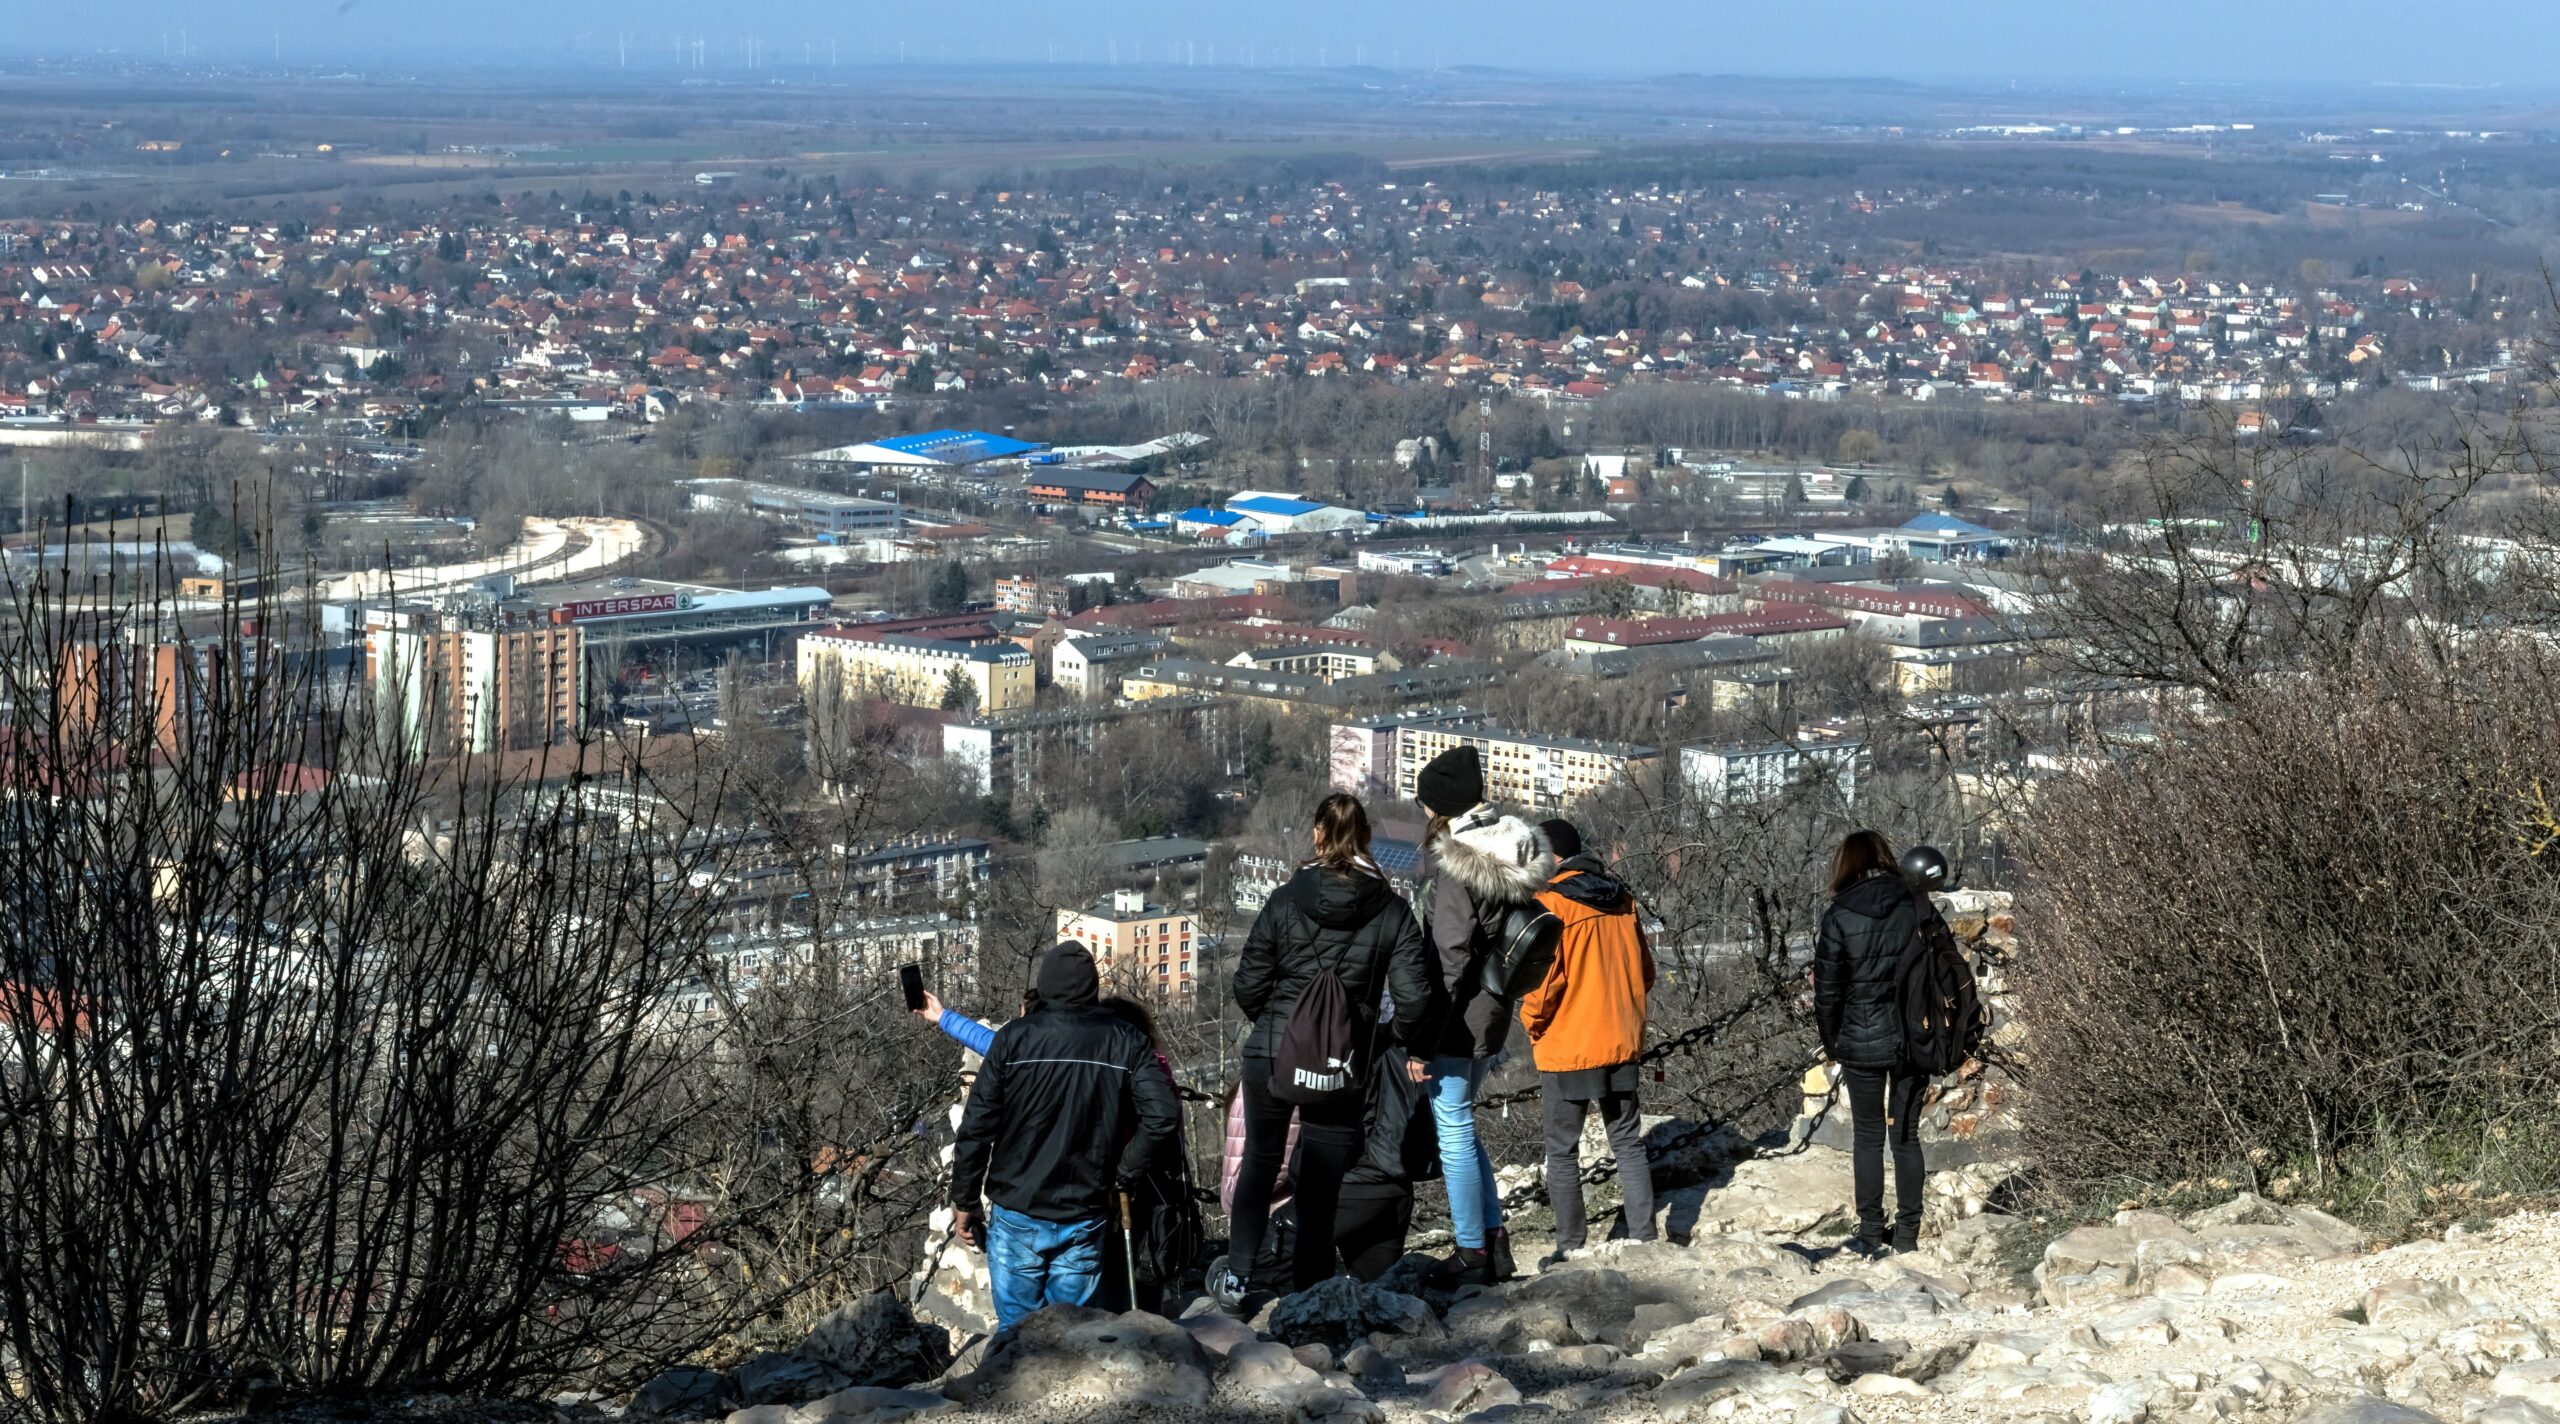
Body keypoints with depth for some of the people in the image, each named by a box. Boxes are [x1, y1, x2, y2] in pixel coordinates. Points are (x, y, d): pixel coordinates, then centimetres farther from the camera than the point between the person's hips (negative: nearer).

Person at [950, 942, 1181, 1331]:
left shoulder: (1015, 1039, -6)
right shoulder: (1126, 1043, -2)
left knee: (1016, 1328, 6)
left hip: (1017, 1215, -1)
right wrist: (1122, 1173, 1)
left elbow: (977, 1127, -5)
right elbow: (1164, 1116, -12)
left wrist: (965, 1202, 4)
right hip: (1085, 1219, 2)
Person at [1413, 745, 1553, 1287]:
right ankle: (1495, 1240, 24)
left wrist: (1424, 1028, -17)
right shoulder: (1510, 849, 6)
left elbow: (1451, 953, -21)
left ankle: (1472, 1253, 9)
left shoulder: (1455, 863, -19)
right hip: (1493, 1013, 9)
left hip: (1459, 1016, -9)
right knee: (1462, 1127, 21)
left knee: (1454, 1131, 2)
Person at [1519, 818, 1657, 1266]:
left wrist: (1532, 1022, -2)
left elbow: (1544, 977, -18)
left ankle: (1570, 1248, 7)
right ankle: (1644, 1239, 11)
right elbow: (1644, 970, 12)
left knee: (1562, 1151, 5)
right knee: (1628, 1143, 13)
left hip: (1565, 1048, -6)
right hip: (1621, 1044, 6)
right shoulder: (1620, 898, 6)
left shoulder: (1551, 902, -14)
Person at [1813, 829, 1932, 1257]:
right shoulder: (1918, 906, -2)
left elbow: (1827, 988, -6)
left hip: (1862, 1041, -2)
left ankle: (1871, 1233, 11)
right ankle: (1907, 1234, 14)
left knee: (1868, 1136, 9)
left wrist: (1831, 1043, 8)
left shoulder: (1839, 916, -9)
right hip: (1914, 1040, 2)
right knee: (1906, 1135, 11)